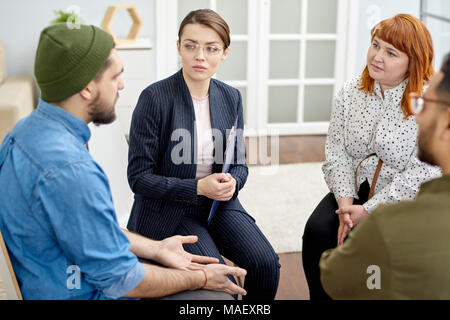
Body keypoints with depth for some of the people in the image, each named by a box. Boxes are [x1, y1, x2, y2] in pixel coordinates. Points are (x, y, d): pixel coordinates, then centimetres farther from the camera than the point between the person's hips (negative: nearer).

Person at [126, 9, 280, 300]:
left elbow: (240, 164, 11)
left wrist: (232, 182, -13)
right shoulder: (155, 98, -14)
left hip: (219, 203, 5)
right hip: (169, 210, -4)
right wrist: (198, 187, -20)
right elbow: (139, 177, -12)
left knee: (266, 263, -16)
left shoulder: (231, 98, 2)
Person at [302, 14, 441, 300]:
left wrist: (368, 210, -20)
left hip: (404, 201, -4)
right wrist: (345, 202, -14)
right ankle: (321, 297, 1)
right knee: (317, 231, -21)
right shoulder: (351, 93, 2)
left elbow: (422, 174, -18)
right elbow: (335, 150, 0)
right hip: (354, 190, 4)